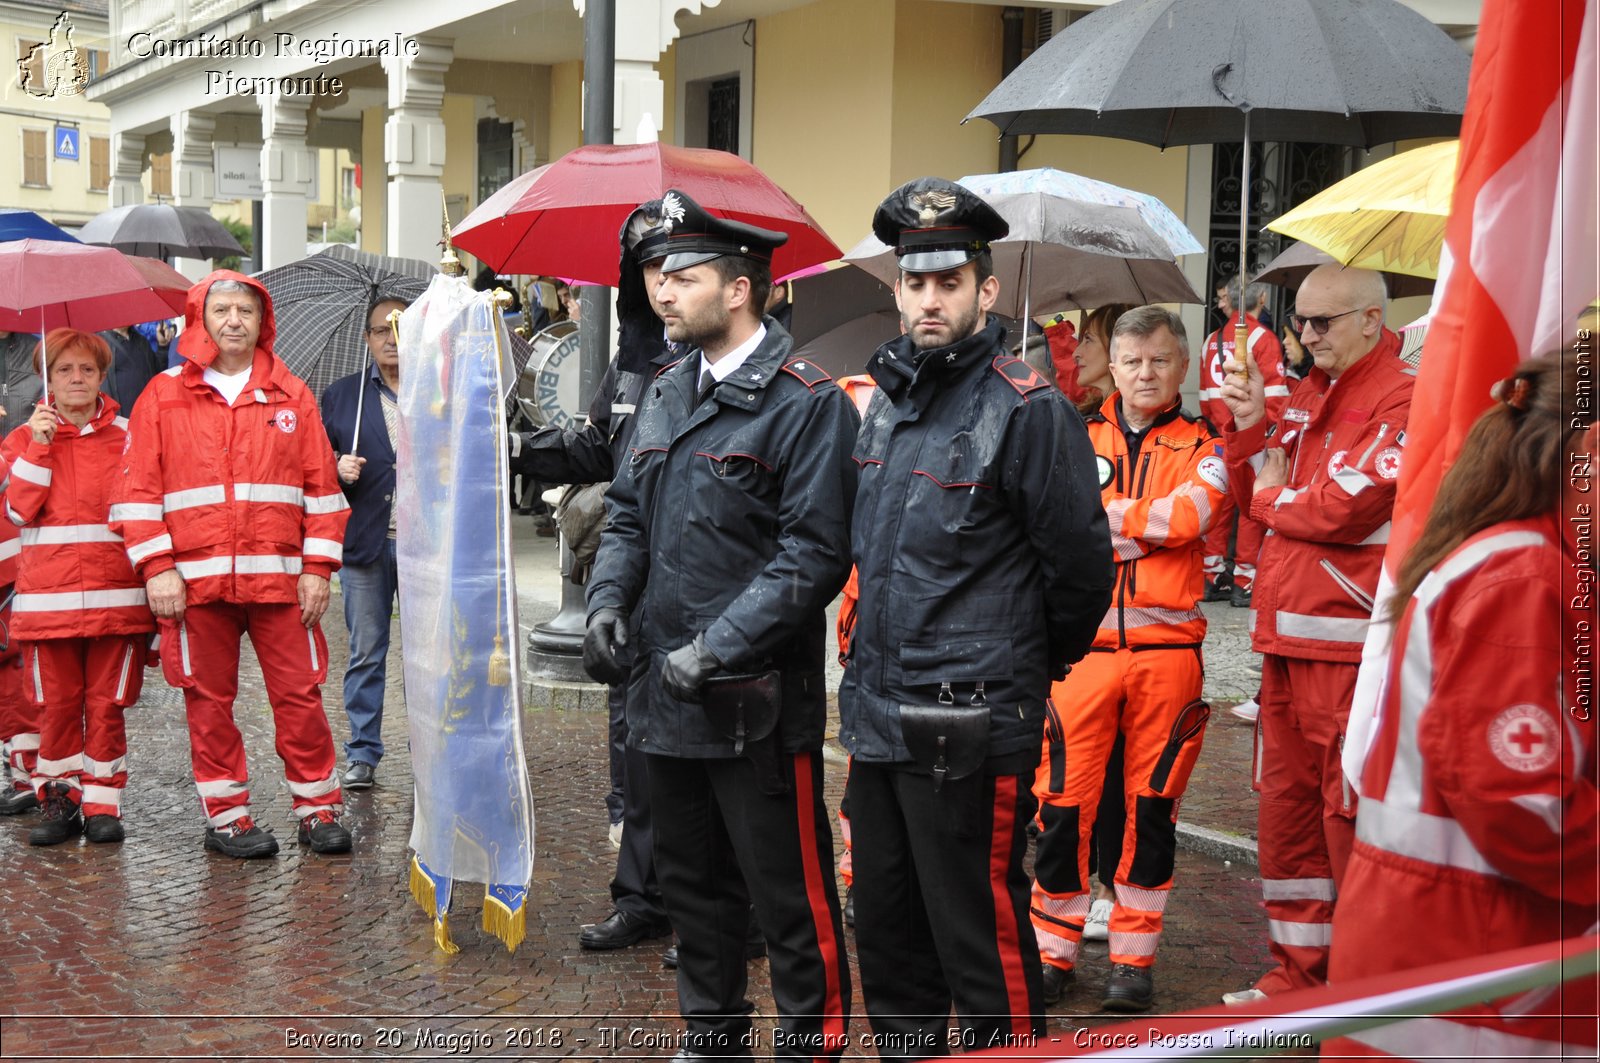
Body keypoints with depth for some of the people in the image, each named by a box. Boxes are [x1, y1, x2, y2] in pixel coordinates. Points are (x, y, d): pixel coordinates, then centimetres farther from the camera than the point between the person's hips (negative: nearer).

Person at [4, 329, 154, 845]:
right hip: (47, 598, 0)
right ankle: (59, 800, 14)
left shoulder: (127, 437, 8)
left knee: (107, 704, 2)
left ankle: (102, 803, 10)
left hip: (115, 598, 0)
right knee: (56, 705, 3)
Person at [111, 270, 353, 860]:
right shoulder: (163, 396, 6)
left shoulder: (292, 396, 10)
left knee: (299, 694, 1)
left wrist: (318, 567, 1)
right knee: (209, 700, 5)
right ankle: (226, 816, 16)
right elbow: (137, 490, 3)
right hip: (196, 579, 0)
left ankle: (318, 809, 13)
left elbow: (321, 486, 9)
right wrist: (156, 567, -6)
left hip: (280, 577, 1)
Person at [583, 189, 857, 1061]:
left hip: (756, 702, -8)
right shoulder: (665, 394, 12)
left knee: (789, 894, 1)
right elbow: (628, 514, 19)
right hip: (664, 693, 8)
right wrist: (609, 599, 0)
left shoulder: (806, 404, -12)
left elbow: (814, 553, -17)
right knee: (692, 881, 20)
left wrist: (717, 647, -21)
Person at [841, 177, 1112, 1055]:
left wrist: (1044, 661, 5)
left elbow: (1080, 564, -9)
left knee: (980, 942, 0)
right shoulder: (888, 399, 12)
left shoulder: (1027, 409, -12)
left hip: (968, 729, -8)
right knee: (886, 932, 17)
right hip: (875, 715, 8)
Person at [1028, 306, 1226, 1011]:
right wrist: (1148, 526, -12)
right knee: (1065, 800, 1)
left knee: (1151, 805, 5)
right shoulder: (1077, 440, 12)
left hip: (1166, 649, 0)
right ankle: (1053, 950, 14)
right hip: (1083, 646, 1)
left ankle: (1134, 958, 16)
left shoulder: (1201, 448, 8)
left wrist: (1102, 516, -8)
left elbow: (1191, 512, -13)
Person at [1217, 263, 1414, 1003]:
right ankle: (1299, 973, 28)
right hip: (1286, 639, 9)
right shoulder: (1307, 397, 17)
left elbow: (1347, 509, -20)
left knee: (1351, 816, -3)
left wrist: (1275, 496, -2)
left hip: (1351, 647, -9)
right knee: (1286, 806, 15)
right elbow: (1253, 497, 17)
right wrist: (1250, 423, 1)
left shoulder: (1403, 398, -11)